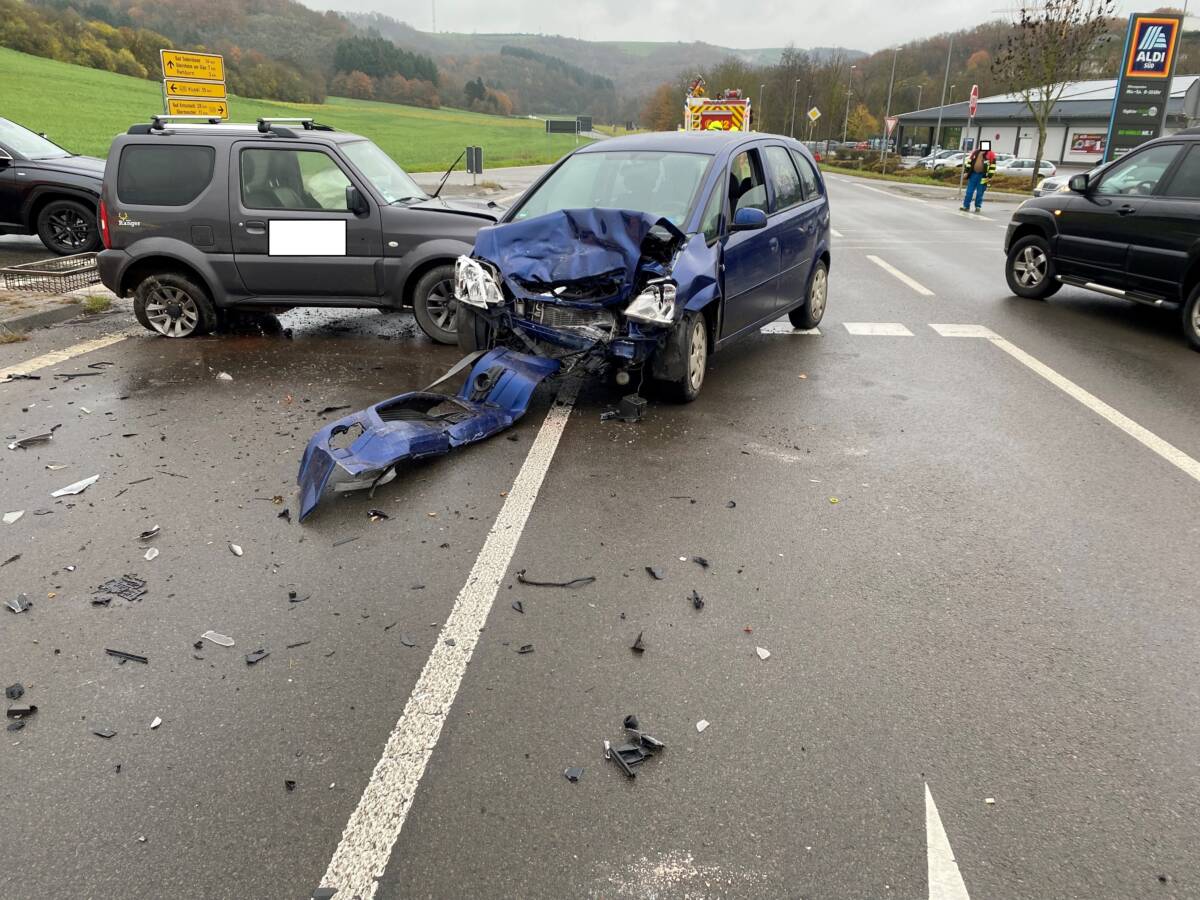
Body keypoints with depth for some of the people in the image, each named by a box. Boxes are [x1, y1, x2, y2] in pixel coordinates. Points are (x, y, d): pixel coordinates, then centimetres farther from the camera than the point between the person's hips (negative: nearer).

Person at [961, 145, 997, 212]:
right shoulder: (975, 152, 9)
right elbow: (968, 160, 15)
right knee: (969, 191, 3)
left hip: (982, 176, -3)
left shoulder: (991, 155, -2)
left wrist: (989, 176, -12)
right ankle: (966, 206, 8)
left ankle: (978, 207, 13)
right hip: (973, 174, 3)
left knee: (979, 193, 3)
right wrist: (966, 170, 7)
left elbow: (992, 166, -5)